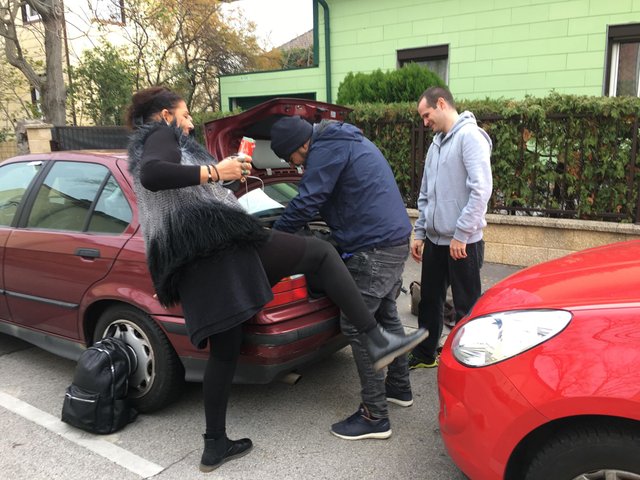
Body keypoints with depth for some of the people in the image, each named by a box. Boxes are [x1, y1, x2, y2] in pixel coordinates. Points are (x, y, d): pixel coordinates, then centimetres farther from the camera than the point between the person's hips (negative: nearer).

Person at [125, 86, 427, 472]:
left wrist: (226, 174, 35)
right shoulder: (161, 135, 5)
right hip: (220, 238, -10)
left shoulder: (146, 147, 34)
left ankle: (215, 445, 20)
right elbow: (151, 175, -19)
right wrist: (212, 172, -16)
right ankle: (376, 340, -13)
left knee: (224, 352, 14)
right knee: (321, 253, -6)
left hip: (192, 263, 10)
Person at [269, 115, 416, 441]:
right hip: (396, 240, 11)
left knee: (357, 326, -4)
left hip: (373, 249, -11)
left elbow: (305, 203, -14)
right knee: (385, 314, 21)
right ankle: (399, 388, 37)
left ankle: (374, 416, 4)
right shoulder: (346, 140, 19)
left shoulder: (326, 149, -12)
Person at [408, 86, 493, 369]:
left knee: (466, 307, 5)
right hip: (435, 240, 8)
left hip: (463, 242, -8)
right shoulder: (436, 142, 15)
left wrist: (461, 234, -19)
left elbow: (481, 188, -20)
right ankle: (425, 354, 32)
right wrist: (419, 232, 15)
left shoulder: (470, 136, -12)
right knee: (429, 299, 17)